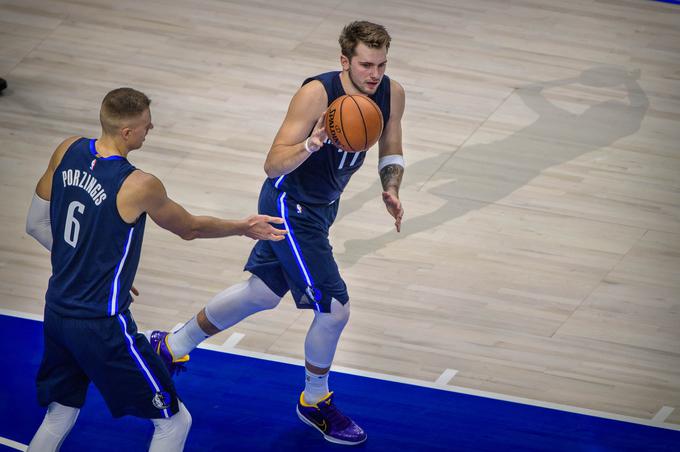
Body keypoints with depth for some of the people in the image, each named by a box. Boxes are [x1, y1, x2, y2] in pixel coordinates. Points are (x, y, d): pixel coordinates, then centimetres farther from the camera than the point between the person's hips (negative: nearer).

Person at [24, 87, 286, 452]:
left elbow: (36, 225, 8)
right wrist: (243, 228, 14)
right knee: (174, 422, 7)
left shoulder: (67, 152, -3)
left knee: (59, 417, 24)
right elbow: (189, 228, -3)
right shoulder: (140, 187, -21)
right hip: (102, 326, -7)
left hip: (56, 311, 7)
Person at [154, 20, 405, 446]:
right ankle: (315, 402, 20)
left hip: (320, 205, 8)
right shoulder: (316, 94, -30)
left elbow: (391, 153, 6)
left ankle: (172, 347, 42)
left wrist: (391, 191, -14)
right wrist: (313, 143, -49)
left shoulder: (392, 94, -10)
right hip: (290, 206, -8)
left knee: (262, 294, 22)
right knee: (334, 309, -6)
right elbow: (273, 164, -30)